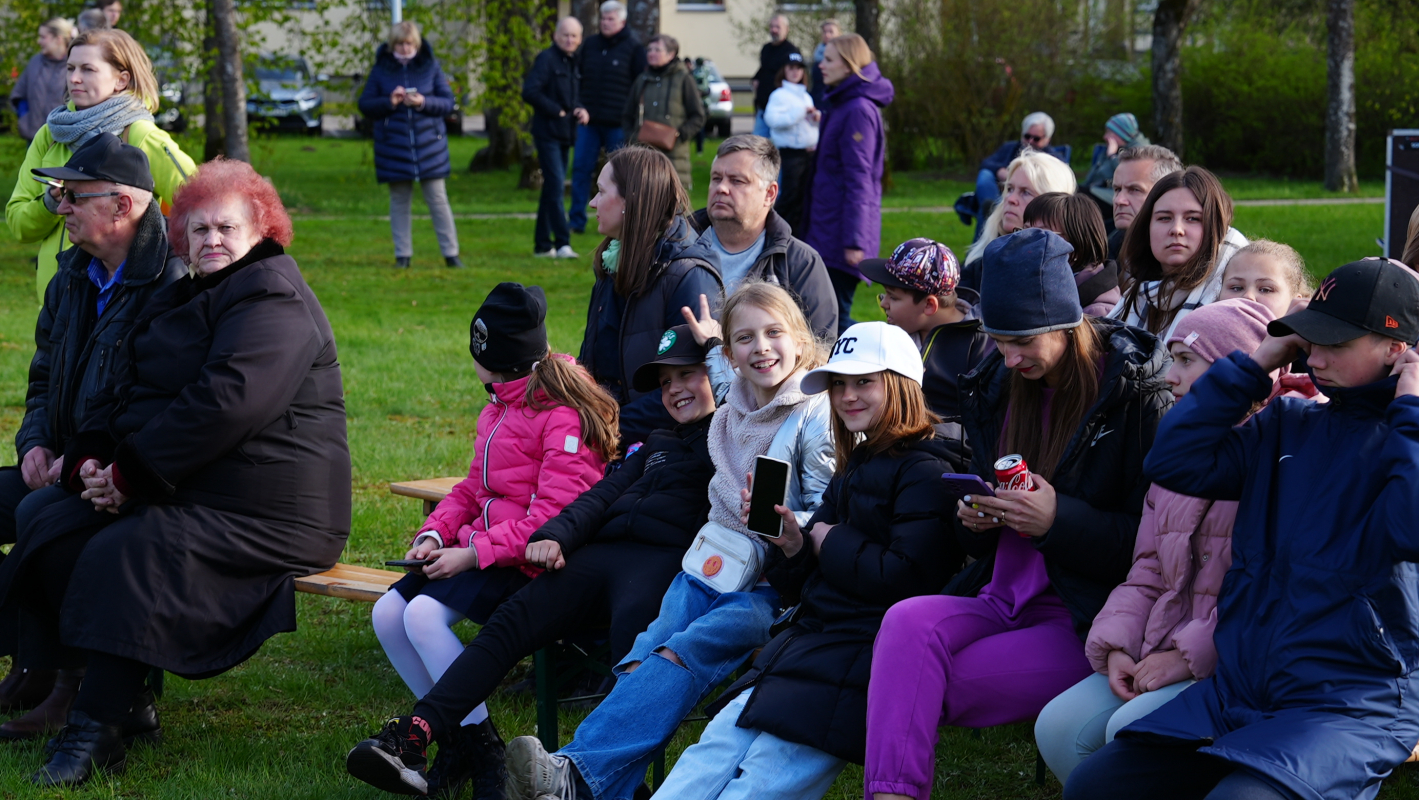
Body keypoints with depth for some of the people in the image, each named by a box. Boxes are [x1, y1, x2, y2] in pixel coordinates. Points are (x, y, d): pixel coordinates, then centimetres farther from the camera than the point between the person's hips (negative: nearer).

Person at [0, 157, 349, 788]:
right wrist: (89, 462, -2)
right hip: (167, 492, 10)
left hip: (261, 510, -10)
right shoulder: (181, 300, 20)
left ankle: (100, 726, -21)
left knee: (124, 557, -28)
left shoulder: (272, 300, -12)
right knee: (52, 538, -5)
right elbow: (124, 394, 20)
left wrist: (131, 472, -21)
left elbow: (225, 401, -24)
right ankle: (122, 692, -2)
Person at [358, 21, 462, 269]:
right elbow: (365, 105, 2)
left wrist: (424, 102, -17)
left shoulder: (430, 66, 2)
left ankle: (451, 253, 4)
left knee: (437, 198, -1)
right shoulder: (381, 69, 2)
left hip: (428, 145, -1)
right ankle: (403, 255, 12)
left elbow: (448, 102, 1)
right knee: (399, 200, 5)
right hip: (394, 145, 1)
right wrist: (389, 102, -16)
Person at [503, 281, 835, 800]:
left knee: (682, 653, -29)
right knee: (647, 649, -23)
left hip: (775, 584, -6)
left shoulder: (817, 416, -5)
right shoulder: (731, 412, 16)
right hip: (717, 563, 6)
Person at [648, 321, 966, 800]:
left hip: (864, 651, -8)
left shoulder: (926, 473, -5)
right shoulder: (852, 472, 23)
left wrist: (832, 543, -4)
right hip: (807, 638, 8)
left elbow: (905, 580, -18)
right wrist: (792, 547, 0)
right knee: (713, 752, -13)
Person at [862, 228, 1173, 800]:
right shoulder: (998, 387, 13)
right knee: (908, 624, -28)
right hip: (1004, 599, 6)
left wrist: (1058, 520, -19)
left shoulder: (1137, 393, -6)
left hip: (1088, 620, -6)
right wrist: (974, 519, 1)